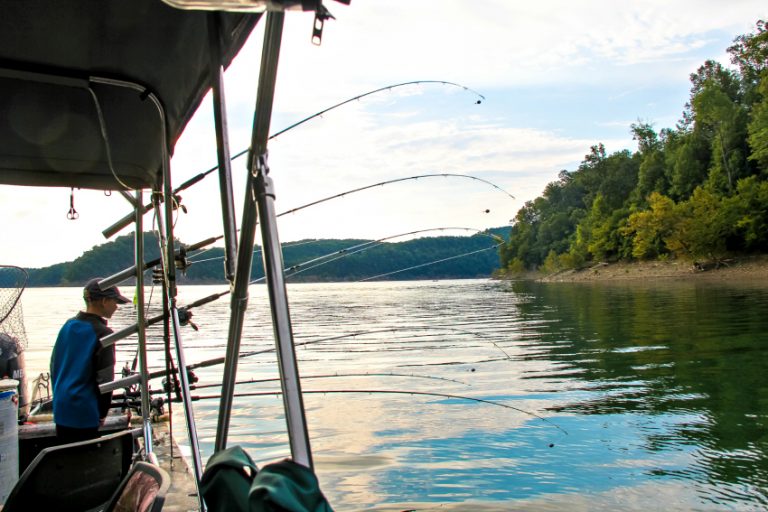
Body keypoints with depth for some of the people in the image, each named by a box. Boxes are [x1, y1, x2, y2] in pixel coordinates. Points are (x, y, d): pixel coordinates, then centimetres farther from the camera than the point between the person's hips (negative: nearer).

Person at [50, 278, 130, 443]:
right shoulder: (102, 333, -15)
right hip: (85, 414, -7)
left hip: (61, 409, 7)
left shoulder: (68, 325, 5)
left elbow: (54, 365, 13)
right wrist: (102, 413, -3)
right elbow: (105, 378, -15)